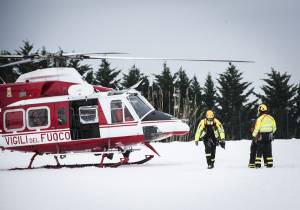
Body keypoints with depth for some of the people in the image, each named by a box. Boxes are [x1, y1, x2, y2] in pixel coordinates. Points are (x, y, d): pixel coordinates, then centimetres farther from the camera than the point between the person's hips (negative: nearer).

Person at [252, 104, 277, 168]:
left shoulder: (260, 119, -13)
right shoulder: (271, 118, 4)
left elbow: (257, 129, -12)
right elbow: (274, 128, 10)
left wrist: (254, 135, 4)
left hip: (261, 137, -4)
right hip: (269, 137, 4)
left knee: (259, 151, 2)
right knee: (268, 151, 10)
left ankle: (258, 163, -1)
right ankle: (270, 163, 9)